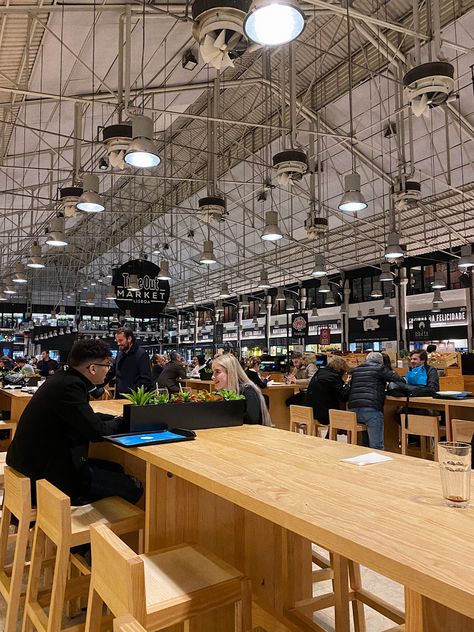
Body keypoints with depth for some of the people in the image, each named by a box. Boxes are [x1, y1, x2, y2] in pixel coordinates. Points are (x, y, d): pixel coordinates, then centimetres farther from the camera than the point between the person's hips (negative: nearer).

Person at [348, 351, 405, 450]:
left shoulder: (355, 370, 21)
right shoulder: (380, 368, 7)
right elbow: (399, 380, 6)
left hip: (353, 409, 6)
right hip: (371, 409, -5)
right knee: (376, 447, -3)